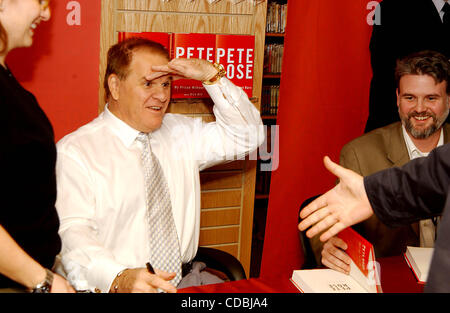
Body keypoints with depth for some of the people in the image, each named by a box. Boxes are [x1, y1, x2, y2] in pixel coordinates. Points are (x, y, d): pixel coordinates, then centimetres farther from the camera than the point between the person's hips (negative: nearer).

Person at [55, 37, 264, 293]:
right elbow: (73, 232, -13)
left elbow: (247, 136, 12)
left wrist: (211, 75, -1)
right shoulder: (74, 152, -2)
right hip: (110, 287, -4)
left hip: (186, 279, 4)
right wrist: (120, 278, -32)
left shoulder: (181, 133, 15)